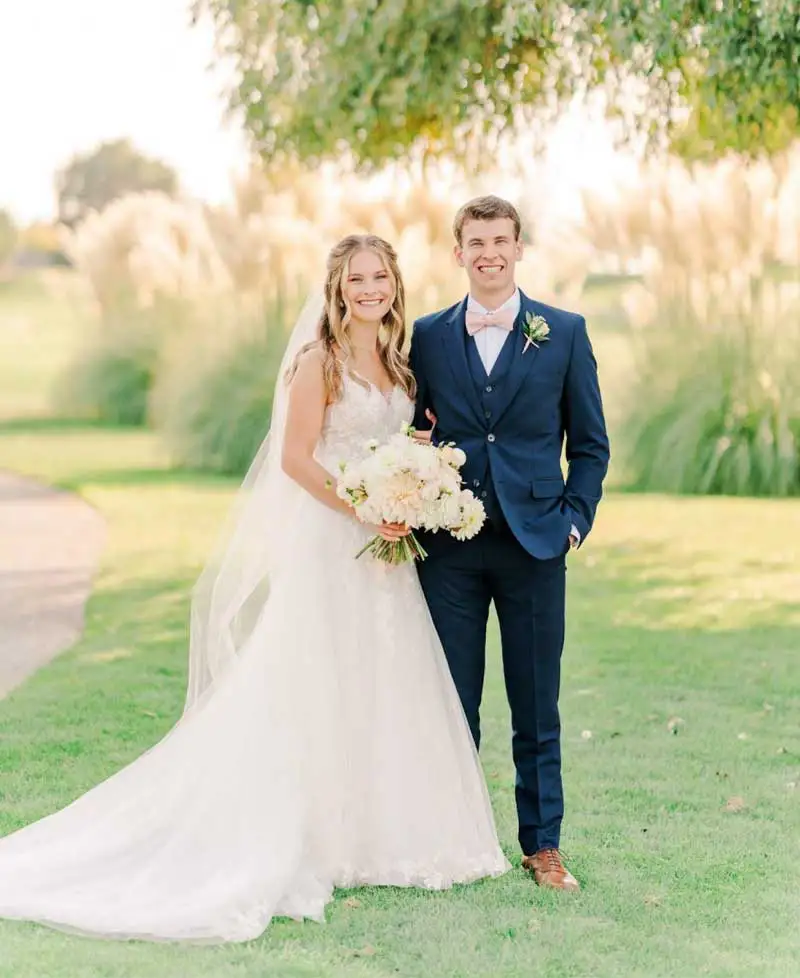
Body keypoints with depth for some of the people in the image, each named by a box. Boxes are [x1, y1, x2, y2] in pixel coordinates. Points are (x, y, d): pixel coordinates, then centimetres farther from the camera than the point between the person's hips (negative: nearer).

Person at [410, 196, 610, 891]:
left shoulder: (564, 333, 4)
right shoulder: (427, 336, 8)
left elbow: (590, 443, 7)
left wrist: (576, 518, -4)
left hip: (534, 544, -1)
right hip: (449, 546, 1)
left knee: (538, 709, 6)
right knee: (452, 705, 6)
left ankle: (542, 845, 16)